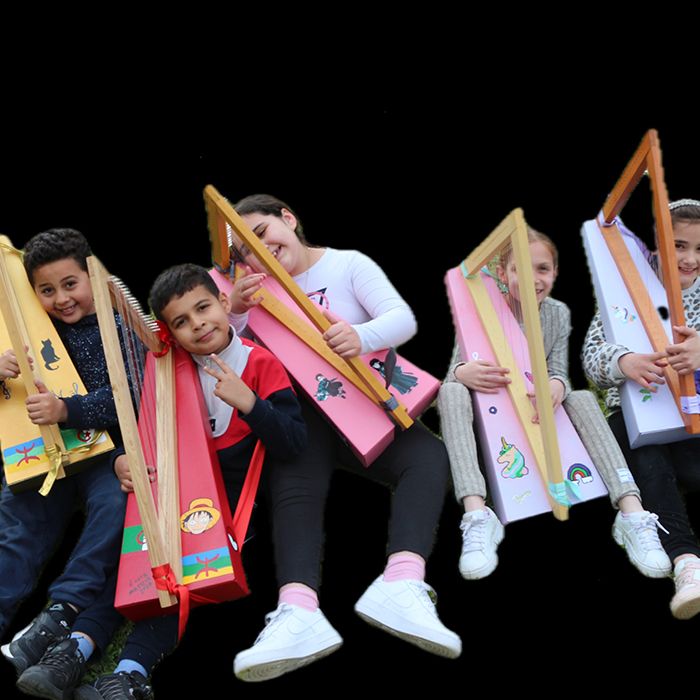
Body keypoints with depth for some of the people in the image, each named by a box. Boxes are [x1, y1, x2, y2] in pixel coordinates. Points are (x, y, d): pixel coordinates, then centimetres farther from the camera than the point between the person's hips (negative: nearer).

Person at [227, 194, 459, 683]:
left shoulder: (349, 264, 3)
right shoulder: (256, 290, 11)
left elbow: (403, 319, -12)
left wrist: (362, 337, -35)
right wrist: (233, 312, -19)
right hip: (301, 414, 0)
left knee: (428, 457, -30)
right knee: (293, 486, -32)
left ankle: (401, 586, -52)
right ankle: (299, 612, -58)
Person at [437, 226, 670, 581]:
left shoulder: (558, 314, 0)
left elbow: (559, 373, -6)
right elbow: (452, 375, -11)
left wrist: (556, 387, -33)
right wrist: (463, 374, -38)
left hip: (539, 416, 2)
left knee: (582, 399, -26)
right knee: (451, 392, -33)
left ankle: (632, 513, -37)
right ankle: (477, 514, -48)